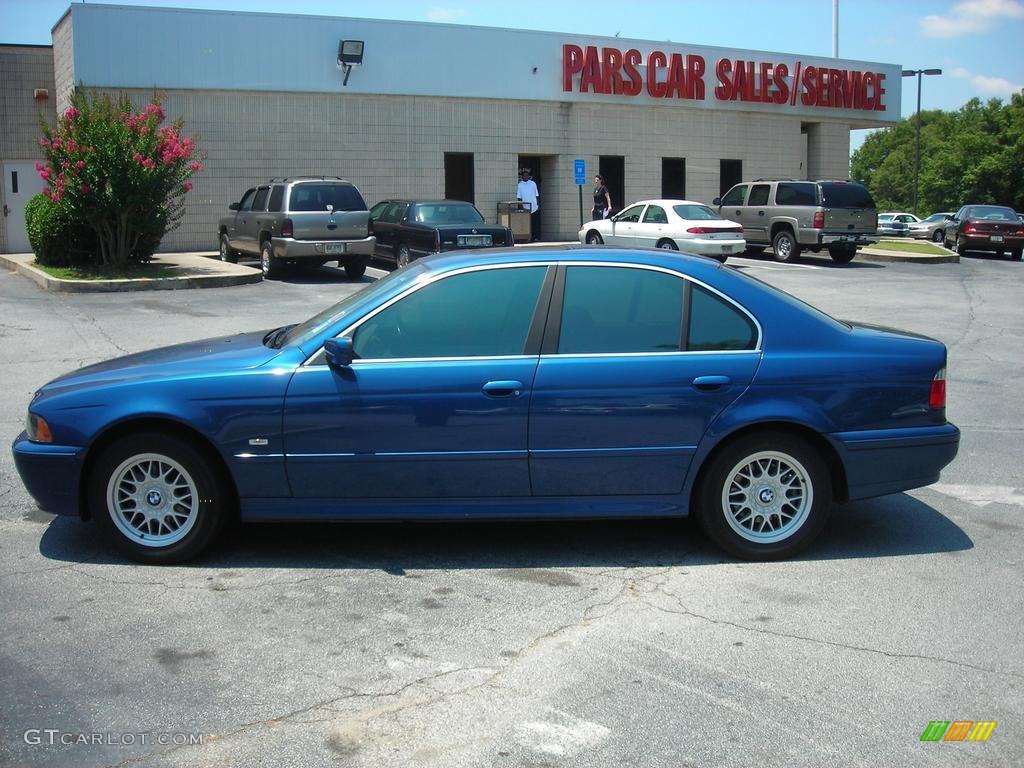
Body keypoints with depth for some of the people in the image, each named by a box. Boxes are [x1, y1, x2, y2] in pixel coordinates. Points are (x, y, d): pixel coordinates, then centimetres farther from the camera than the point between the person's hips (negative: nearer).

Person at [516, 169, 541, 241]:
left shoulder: (533, 183, 7)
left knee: (535, 224, -2)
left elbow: (537, 195, 9)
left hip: (534, 207, 0)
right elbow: (519, 197, 3)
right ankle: (528, 237, 5)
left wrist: (538, 205, 2)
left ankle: (536, 237, 1)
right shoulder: (519, 185, 4)